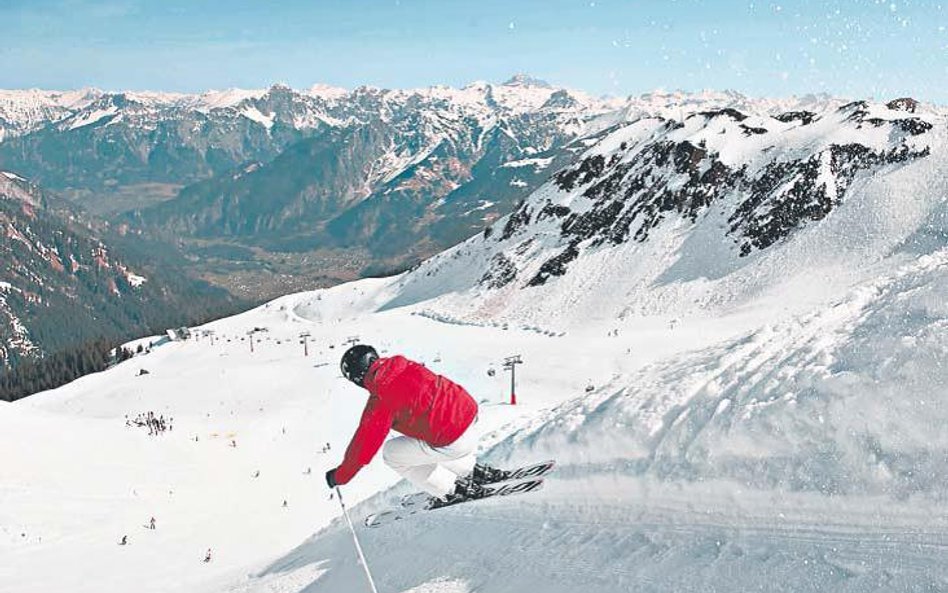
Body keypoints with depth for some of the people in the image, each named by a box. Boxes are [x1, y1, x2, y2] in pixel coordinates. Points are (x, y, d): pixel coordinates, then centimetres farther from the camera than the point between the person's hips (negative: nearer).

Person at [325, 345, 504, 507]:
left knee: (392, 454, 12)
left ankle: (453, 491, 13)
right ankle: (475, 472, 33)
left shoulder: (380, 400, -12)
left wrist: (340, 476, 10)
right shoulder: (408, 367, 6)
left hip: (454, 444, -8)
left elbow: (364, 444, -4)